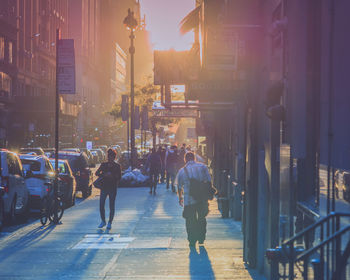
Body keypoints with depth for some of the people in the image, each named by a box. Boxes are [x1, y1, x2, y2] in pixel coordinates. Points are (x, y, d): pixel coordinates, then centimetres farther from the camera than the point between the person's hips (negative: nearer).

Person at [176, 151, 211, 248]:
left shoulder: (182, 171, -1)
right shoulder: (203, 167, 1)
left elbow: (179, 186, 8)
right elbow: (209, 181, 2)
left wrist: (180, 198, 23)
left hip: (189, 200, -2)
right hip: (202, 199, 2)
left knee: (191, 221, 7)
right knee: (202, 219, 18)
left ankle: (192, 242, 7)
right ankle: (201, 240, 22)